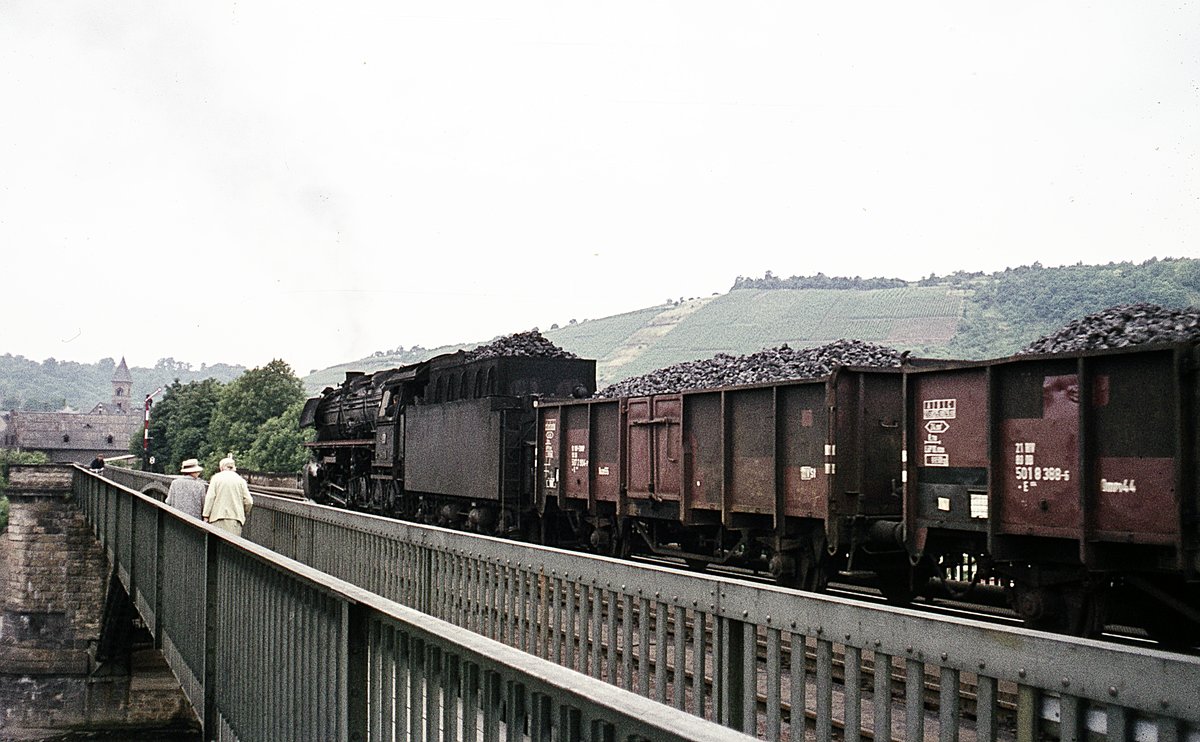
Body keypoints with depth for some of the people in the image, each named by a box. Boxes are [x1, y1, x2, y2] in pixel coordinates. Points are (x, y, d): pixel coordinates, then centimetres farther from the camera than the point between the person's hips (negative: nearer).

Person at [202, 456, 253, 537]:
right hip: (235, 518, 1)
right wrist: (244, 513, 21)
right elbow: (249, 502, 3)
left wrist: (206, 516, 1)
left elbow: (210, 498, -2)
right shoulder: (240, 480, 7)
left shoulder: (216, 478, 4)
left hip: (218, 518, -1)